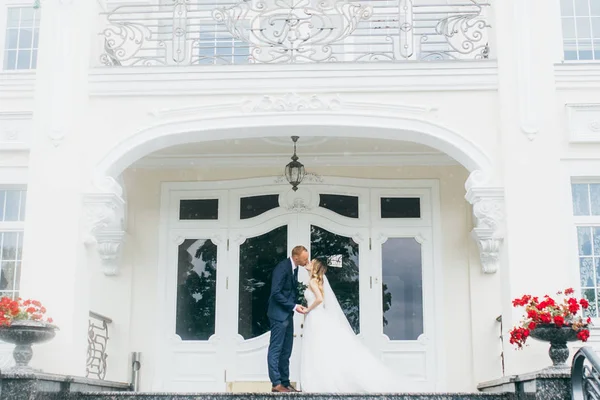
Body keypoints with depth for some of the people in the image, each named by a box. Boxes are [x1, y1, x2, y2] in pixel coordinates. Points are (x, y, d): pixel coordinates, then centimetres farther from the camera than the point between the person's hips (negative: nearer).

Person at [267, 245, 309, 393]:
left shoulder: (294, 268, 9)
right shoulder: (282, 267, -19)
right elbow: (276, 293, -22)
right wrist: (294, 306, -20)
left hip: (287, 314, 9)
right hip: (279, 314, -9)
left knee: (286, 351, 11)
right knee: (276, 349, -2)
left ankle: (285, 382, 16)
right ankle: (276, 383, 1)